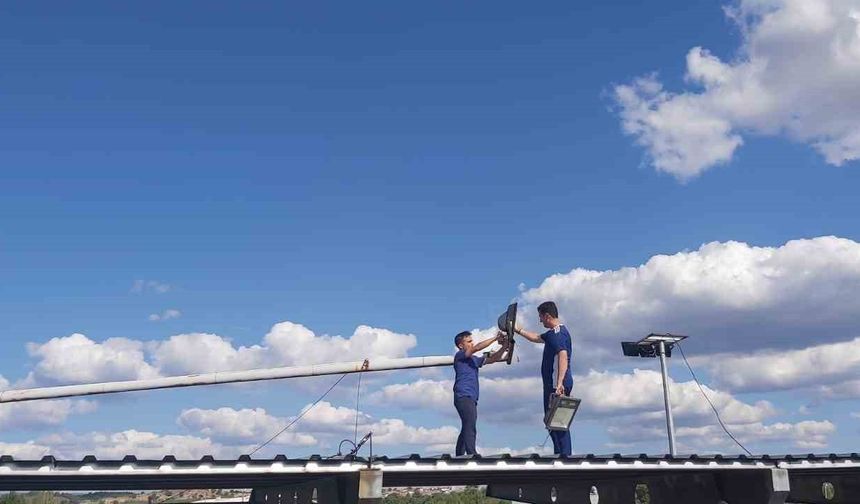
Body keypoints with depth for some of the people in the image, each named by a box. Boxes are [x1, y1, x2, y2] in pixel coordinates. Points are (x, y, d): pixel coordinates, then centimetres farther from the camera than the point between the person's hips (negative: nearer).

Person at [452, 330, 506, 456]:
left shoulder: (473, 359, 24)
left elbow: (492, 359, 19)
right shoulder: (459, 356, 0)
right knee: (470, 428, -20)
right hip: (464, 397, -9)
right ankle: (472, 455, -28)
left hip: (470, 398, 9)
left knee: (466, 430, 10)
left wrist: (504, 346, 5)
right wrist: (495, 337, -12)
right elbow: (477, 348, -15)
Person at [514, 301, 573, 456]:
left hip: (556, 384, -10)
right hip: (554, 384, 10)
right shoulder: (554, 333, 19)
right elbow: (536, 338, 36)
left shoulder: (558, 333, -14)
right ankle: (563, 456, 15)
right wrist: (517, 330, 39)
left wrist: (559, 384, -33)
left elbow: (563, 357, -26)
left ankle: (564, 455, -8)